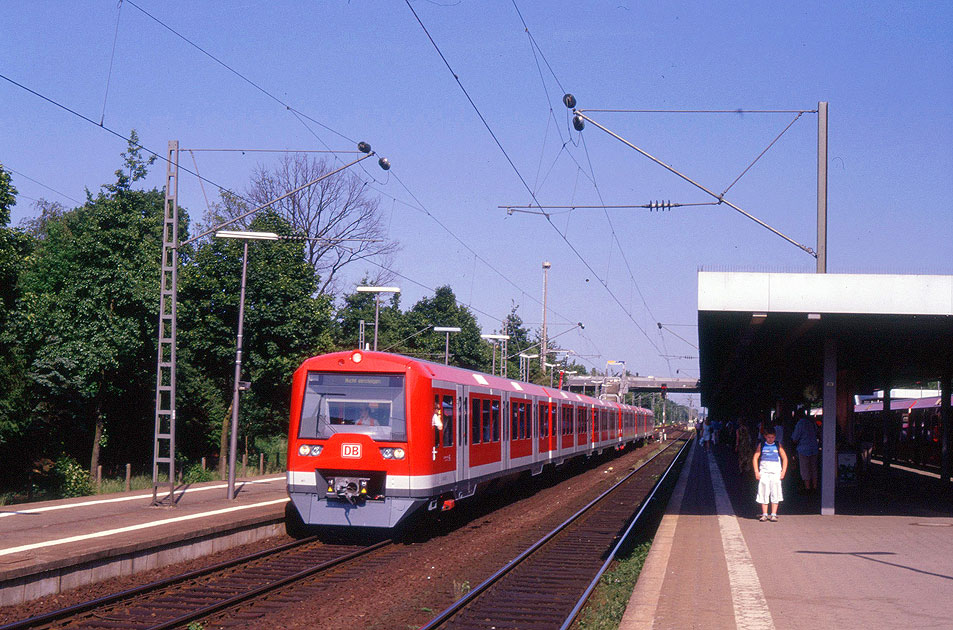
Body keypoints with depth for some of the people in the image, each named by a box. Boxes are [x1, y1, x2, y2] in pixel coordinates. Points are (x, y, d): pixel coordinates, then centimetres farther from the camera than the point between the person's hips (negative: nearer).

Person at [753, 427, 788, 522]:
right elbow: (755, 458, 7)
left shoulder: (778, 446, 4)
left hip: (775, 472, 0)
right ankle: (764, 514, 7)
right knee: (763, 493, -1)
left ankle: (774, 515, 3)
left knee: (775, 493, -2)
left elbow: (785, 458, 8)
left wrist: (783, 471, 0)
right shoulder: (761, 446, 5)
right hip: (764, 472, 1)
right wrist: (756, 471, -1)